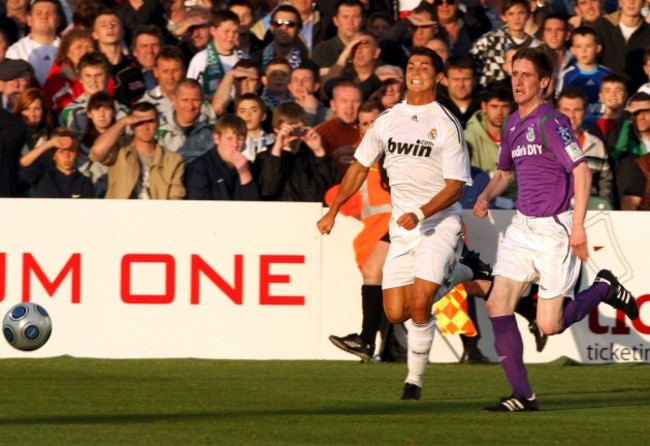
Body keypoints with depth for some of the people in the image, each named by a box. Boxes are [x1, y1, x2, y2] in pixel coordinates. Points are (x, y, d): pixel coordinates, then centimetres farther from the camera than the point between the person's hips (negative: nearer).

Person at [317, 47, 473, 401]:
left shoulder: (447, 125, -7)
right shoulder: (388, 120, 9)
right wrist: (333, 211, 17)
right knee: (395, 314, 1)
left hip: (439, 223, -5)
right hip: (401, 228, 5)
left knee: (419, 305, -20)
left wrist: (420, 214, -24)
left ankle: (415, 379, -5)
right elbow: (360, 167, 20)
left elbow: (455, 185, -11)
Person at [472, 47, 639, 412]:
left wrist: (578, 226, -23)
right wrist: (486, 197, 6)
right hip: (523, 227, 8)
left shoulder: (551, 122, -15)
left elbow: (581, 171, -19)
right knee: (498, 304, -6)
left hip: (554, 229, -8)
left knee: (550, 325, -4)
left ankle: (605, 289, 23)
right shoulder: (513, 125, 11)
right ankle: (523, 395, -1)